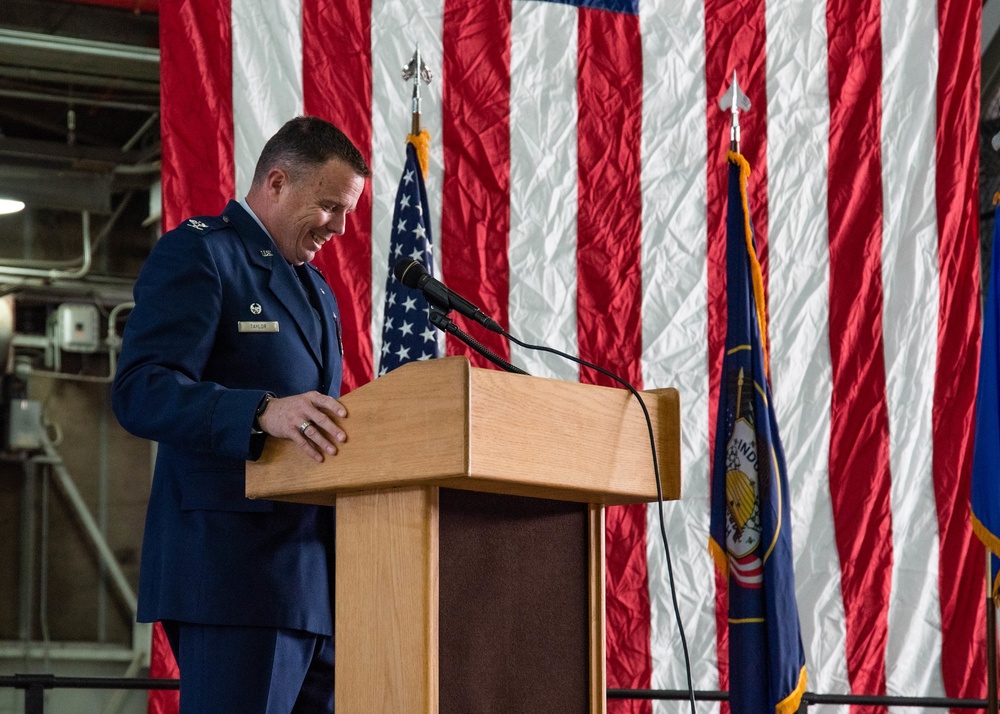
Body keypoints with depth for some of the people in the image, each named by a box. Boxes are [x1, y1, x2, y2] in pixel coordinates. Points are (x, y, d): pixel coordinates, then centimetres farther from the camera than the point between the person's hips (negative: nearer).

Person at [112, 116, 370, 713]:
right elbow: (140, 392, -15)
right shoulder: (198, 252, -2)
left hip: (316, 573, 8)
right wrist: (262, 412, -30)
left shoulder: (317, 289, 26)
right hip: (236, 567, -8)